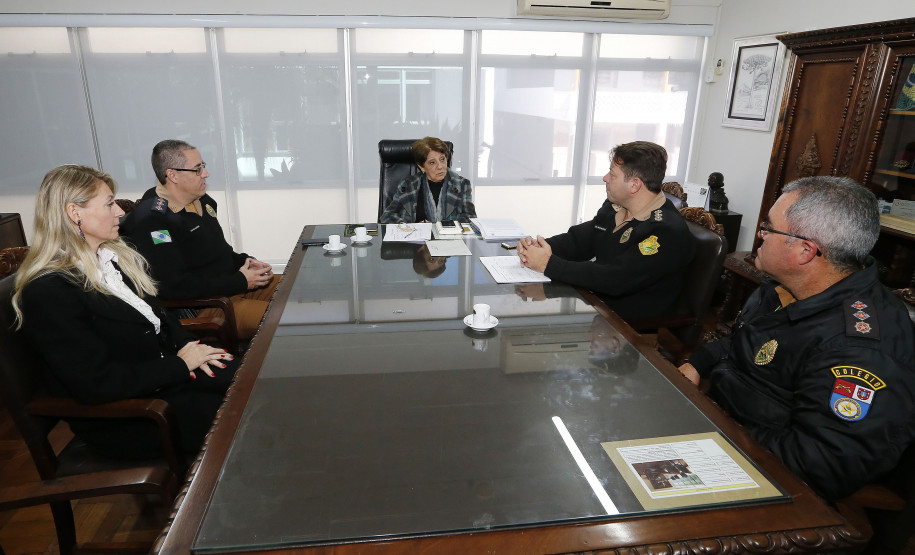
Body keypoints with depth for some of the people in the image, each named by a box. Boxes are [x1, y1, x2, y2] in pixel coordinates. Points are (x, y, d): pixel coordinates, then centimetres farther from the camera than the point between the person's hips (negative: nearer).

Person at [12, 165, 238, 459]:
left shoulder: (116, 256, 7)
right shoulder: (47, 293, -20)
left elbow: (156, 312, 16)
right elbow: (96, 383, -23)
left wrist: (186, 345, -4)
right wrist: (180, 365, -18)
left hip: (163, 369, 8)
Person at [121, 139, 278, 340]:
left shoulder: (201, 200, 12)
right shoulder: (150, 220, -17)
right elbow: (172, 286, -23)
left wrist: (244, 261, 3)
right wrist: (240, 281, -20)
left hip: (237, 285, 10)